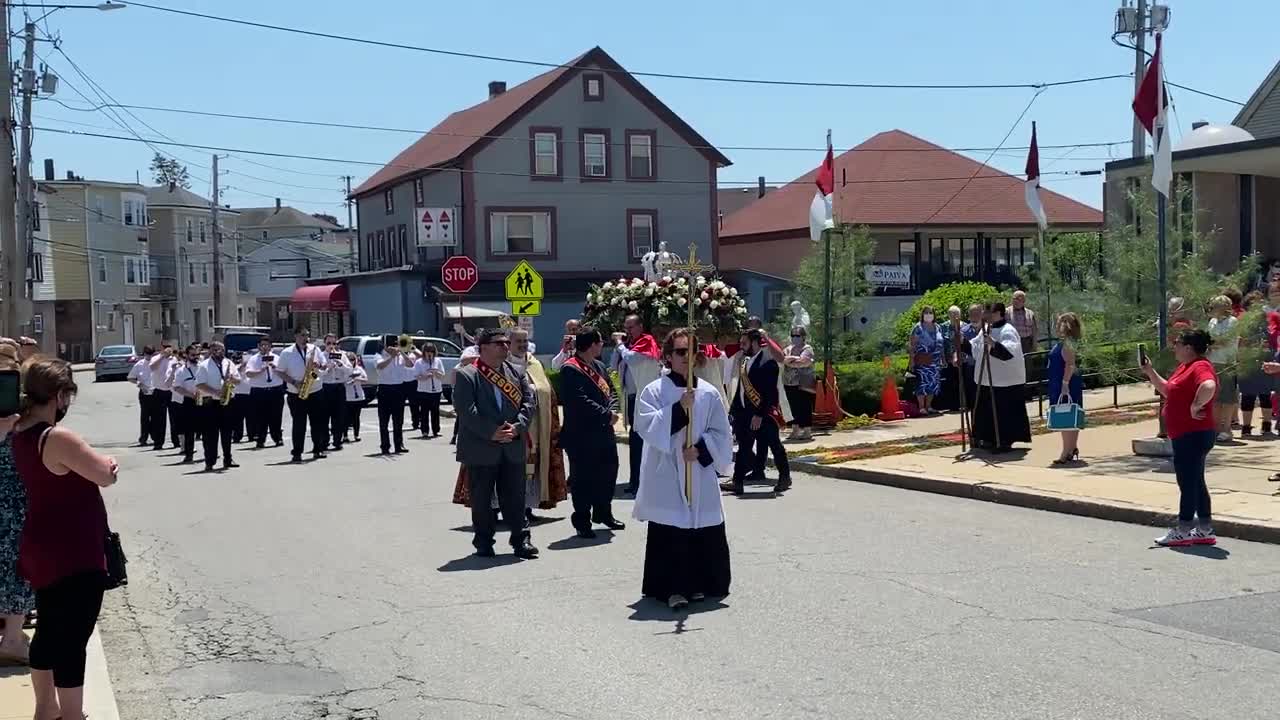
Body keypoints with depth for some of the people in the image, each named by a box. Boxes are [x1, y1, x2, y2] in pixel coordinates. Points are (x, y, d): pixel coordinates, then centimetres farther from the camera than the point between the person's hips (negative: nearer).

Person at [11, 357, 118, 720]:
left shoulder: (21, 435, 4)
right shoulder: (57, 438, -25)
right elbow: (106, 475, -18)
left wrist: (91, 459, -2)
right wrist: (105, 461, 4)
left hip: (43, 553, 10)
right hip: (74, 558, -10)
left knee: (49, 632, 22)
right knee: (72, 640, 0)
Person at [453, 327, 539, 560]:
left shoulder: (516, 373, 11)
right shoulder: (466, 376, -6)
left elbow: (528, 401, 5)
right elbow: (466, 411, -14)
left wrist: (517, 427, -11)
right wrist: (491, 433, -18)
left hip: (513, 448, 4)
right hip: (480, 449, -4)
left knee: (515, 497, 6)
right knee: (481, 499, 5)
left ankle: (521, 540, 13)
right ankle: (483, 543, 16)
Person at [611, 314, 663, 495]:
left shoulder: (647, 342, -8)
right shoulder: (630, 344, 17)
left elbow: (631, 359, -23)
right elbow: (615, 366, 18)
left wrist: (620, 344, -7)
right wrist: (617, 346, 6)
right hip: (633, 397, 9)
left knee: (639, 439, -10)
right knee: (635, 440, 12)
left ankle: (640, 482, -8)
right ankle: (635, 481, 17)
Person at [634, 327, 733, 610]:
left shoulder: (709, 393, 7)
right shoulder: (654, 391, 0)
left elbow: (721, 434, 7)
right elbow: (648, 427, -12)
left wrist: (701, 448, -10)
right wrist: (679, 408, -21)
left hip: (701, 474, 3)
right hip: (666, 475, -3)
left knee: (704, 533, 5)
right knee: (669, 534, -6)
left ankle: (699, 585, 19)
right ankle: (673, 588, -1)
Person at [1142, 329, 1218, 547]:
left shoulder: (1201, 367, -18)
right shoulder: (1185, 367, 15)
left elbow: (1208, 386, -40)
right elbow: (1168, 390, 27)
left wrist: (1196, 406, -29)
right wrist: (1150, 372, 19)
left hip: (1193, 436, -11)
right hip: (1185, 436, 11)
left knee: (1188, 482, -3)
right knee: (1195, 482, 15)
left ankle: (1183, 531, 4)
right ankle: (1205, 530, 21)